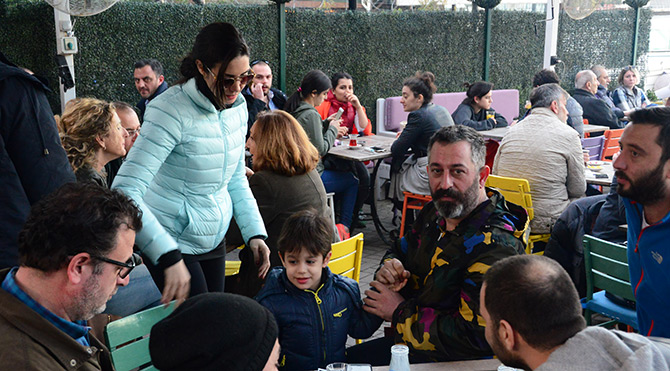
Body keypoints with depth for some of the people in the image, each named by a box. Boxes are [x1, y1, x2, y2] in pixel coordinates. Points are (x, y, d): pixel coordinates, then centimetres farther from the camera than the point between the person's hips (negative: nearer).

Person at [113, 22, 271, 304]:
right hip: (174, 244, -7)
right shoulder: (171, 111, -22)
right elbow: (125, 191, -29)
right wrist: (169, 258, -36)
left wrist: (255, 232, 2)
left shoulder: (238, 106, 1)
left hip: (214, 239, 7)